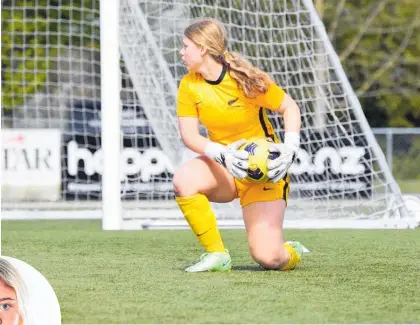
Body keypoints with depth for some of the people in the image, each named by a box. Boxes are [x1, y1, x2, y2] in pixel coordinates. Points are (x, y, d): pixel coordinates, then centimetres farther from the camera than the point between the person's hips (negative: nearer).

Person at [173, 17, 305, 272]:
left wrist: (290, 147, -24)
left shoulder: (246, 79, -18)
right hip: (223, 167, 4)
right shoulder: (190, 85, -7)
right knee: (184, 179, -31)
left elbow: (290, 108, -7)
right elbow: (189, 135, -12)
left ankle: (292, 253, 23)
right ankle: (217, 255, -14)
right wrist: (222, 154, -31)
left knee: (267, 258, -18)